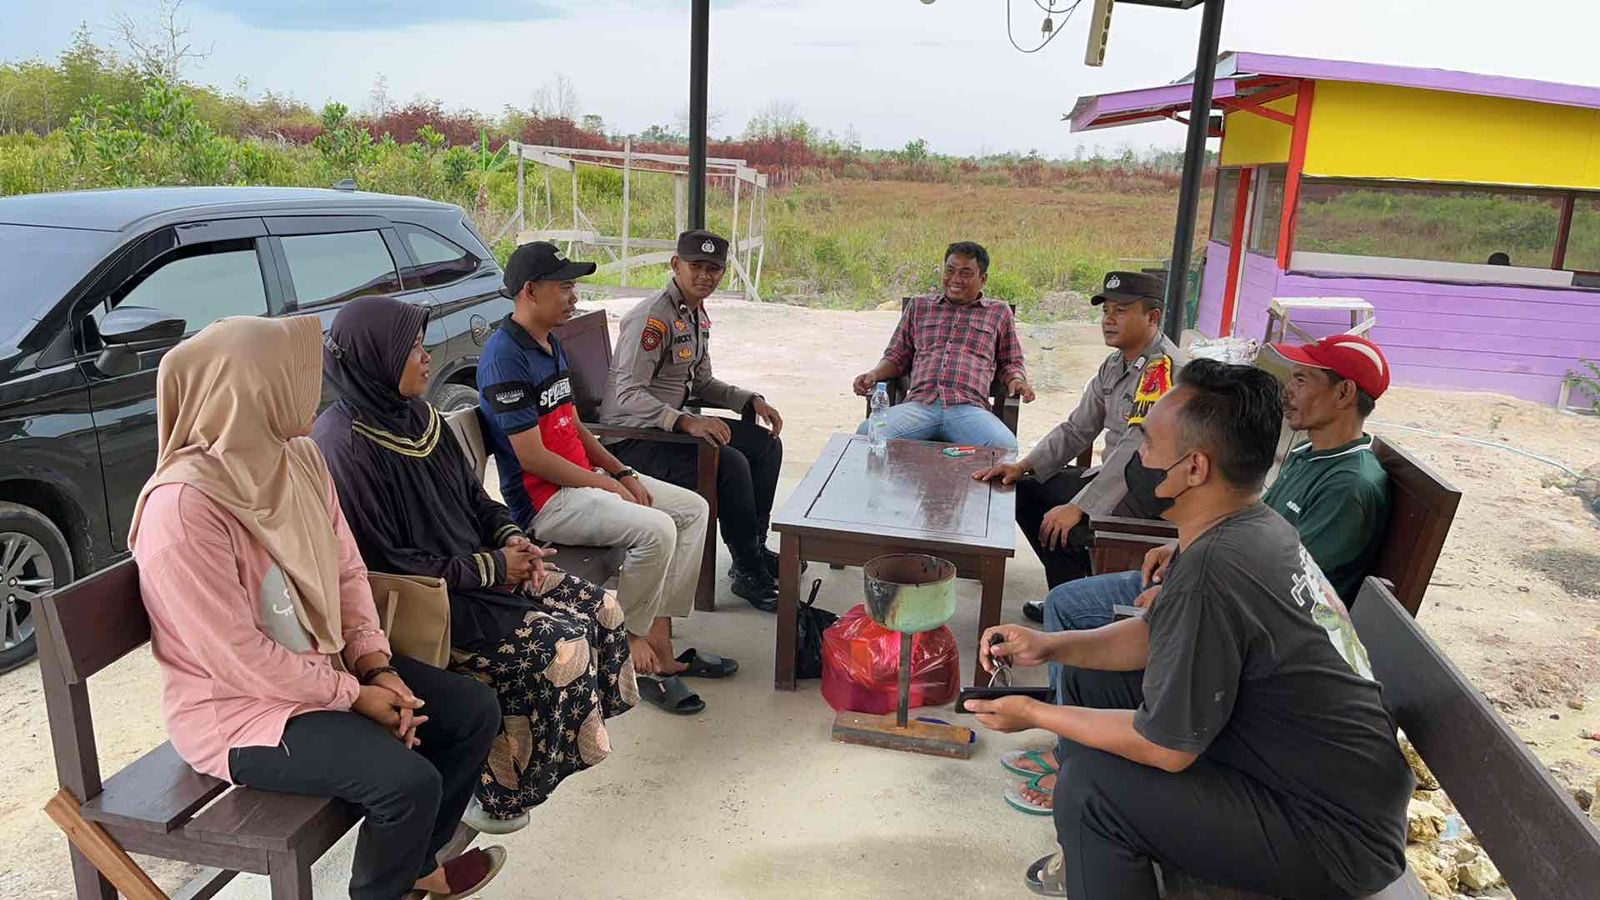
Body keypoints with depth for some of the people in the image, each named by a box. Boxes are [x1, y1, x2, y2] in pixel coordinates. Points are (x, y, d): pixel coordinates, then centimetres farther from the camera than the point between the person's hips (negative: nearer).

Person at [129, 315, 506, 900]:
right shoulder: (183, 507, -28)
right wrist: (353, 695, -16)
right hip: (237, 707, -8)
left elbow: (348, 570, 4)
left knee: (475, 711, 2)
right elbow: (239, 659, -25)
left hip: (323, 664, 8)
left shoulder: (298, 454, -3)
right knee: (409, 781, -24)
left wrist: (374, 666, -8)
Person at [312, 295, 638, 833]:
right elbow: (385, 566, -21)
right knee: (560, 645, -20)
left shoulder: (415, 415, 5)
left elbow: (472, 495, 16)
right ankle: (492, 792, -1)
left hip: (472, 566, 9)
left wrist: (512, 538, -3)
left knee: (600, 609, -3)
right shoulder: (345, 446, -21)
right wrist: (493, 568, -18)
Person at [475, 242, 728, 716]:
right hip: (543, 500, -10)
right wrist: (606, 485, -14)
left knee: (693, 509, 5)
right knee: (655, 530, -28)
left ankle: (659, 639, 4)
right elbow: (532, 456, -21)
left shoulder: (551, 344, 14)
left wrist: (623, 473, 5)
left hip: (583, 478, 10)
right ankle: (634, 649, -6)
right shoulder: (505, 356, -18)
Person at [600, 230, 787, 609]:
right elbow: (627, 394, -28)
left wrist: (751, 401, 7)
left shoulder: (697, 315, 11)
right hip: (631, 436, -10)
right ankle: (748, 573, -11)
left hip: (670, 422, 10)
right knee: (730, 463, -27)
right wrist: (685, 422, -39)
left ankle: (755, 550, 15)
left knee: (766, 444, 6)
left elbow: (701, 381, 20)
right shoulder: (653, 318, -20)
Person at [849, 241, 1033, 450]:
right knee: (866, 434, -29)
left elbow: (1010, 363, 26)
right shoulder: (918, 307, 26)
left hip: (969, 408, -1)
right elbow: (896, 357, 26)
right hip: (918, 404, 1)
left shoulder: (999, 312, 23)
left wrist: (1016, 380, 2)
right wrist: (874, 374, 5)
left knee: (1006, 447, -34)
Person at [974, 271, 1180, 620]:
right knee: (1028, 492, 9)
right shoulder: (1114, 365, 10)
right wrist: (1023, 466, 0)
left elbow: (1136, 447, -27)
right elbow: (1077, 429, 12)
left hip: (1153, 489, -10)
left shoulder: (1163, 366, -21)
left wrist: (1079, 507, -28)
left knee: (1064, 526, -28)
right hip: (1117, 476, 10)